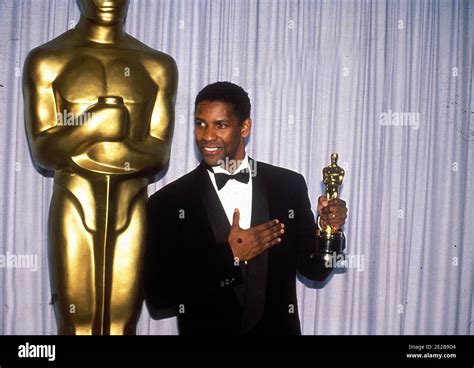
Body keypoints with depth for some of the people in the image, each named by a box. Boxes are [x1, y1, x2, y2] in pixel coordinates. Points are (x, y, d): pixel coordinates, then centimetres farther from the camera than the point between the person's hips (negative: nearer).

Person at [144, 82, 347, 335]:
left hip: (277, 328, 2)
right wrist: (230, 255, -18)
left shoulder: (289, 186, -4)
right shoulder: (167, 202, -10)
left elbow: (312, 269, 3)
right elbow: (158, 298, -14)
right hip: (206, 329, -2)